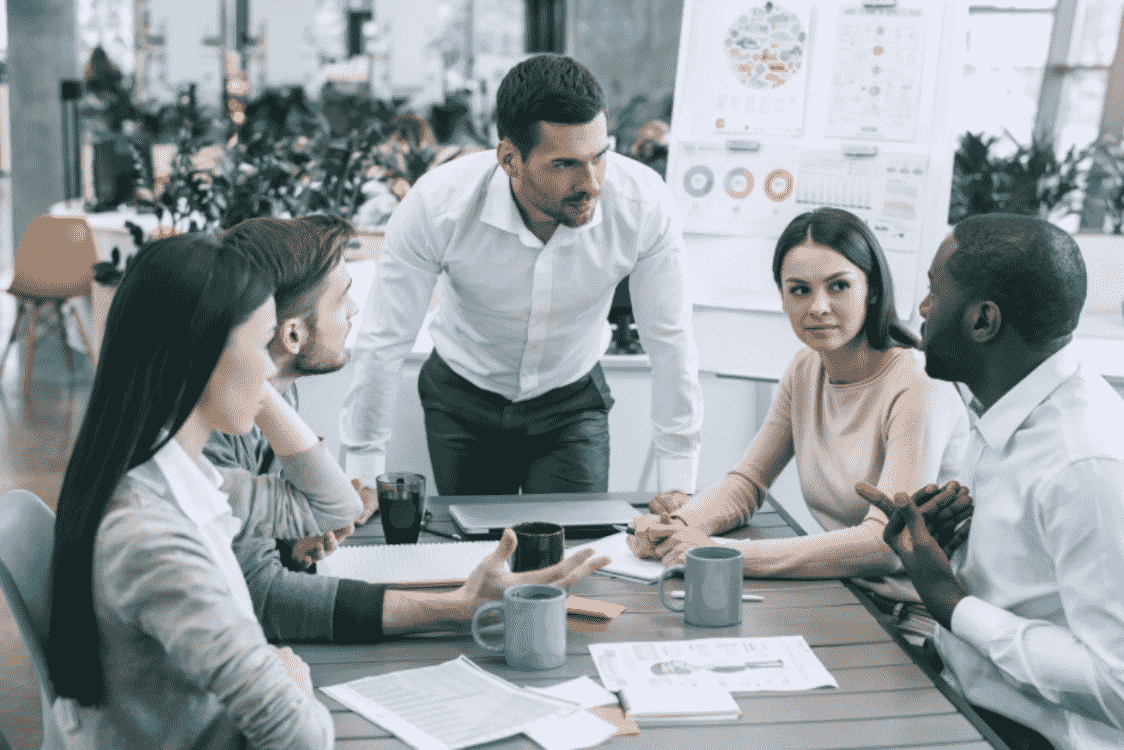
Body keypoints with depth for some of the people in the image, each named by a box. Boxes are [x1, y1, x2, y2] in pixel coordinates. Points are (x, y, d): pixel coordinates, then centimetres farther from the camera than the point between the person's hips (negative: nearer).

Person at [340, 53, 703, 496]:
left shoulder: (644, 206, -28)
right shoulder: (437, 205, -30)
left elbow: (670, 342, -17)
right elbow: (384, 343, -20)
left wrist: (677, 489, -14)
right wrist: (363, 477, -13)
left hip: (572, 402, 1)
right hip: (463, 400, 0)